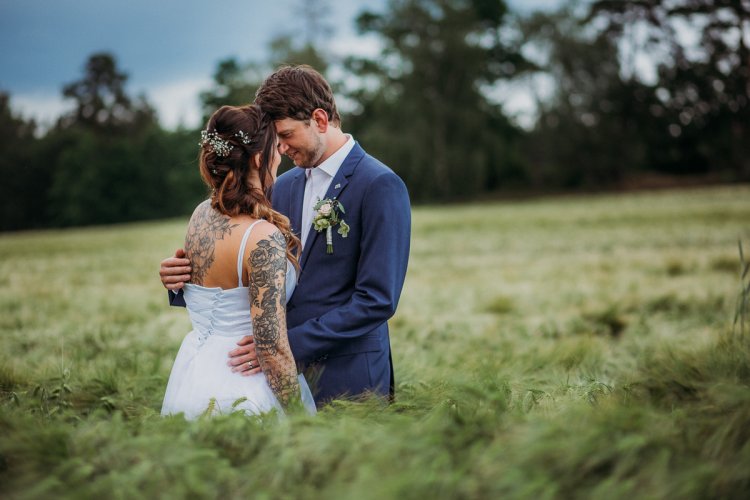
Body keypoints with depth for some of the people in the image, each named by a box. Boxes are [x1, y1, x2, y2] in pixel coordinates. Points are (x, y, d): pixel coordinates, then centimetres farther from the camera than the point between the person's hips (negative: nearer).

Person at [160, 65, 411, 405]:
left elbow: (377, 300, -18)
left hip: (347, 379, -6)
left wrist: (290, 343, -21)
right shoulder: (284, 186, 12)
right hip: (284, 372, 6)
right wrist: (183, 279, -3)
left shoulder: (381, 186, -11)